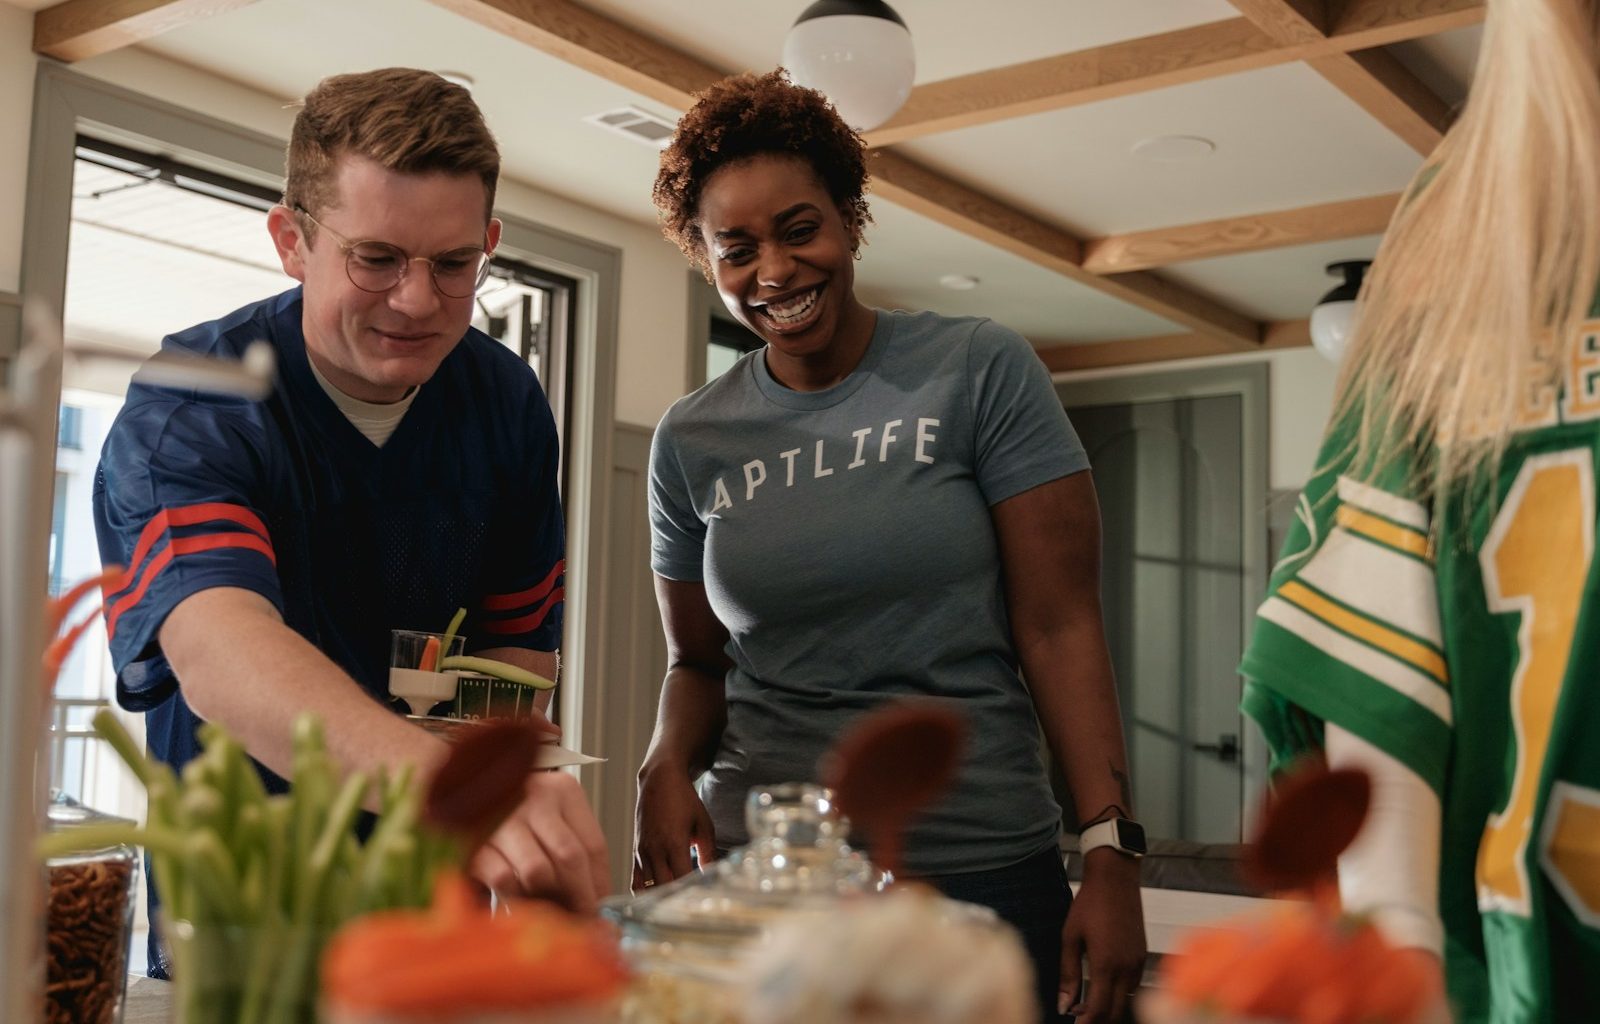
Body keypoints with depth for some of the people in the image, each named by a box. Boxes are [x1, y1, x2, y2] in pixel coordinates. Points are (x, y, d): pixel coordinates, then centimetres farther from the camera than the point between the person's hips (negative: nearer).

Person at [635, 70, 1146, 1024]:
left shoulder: (982, 371, -6)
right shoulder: (692, 441, 4)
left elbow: (1058, 625, -8)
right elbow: (701, 659, 12)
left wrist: (1111, 853, -15)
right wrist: (668, 765, -9)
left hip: (981, 869, -2)